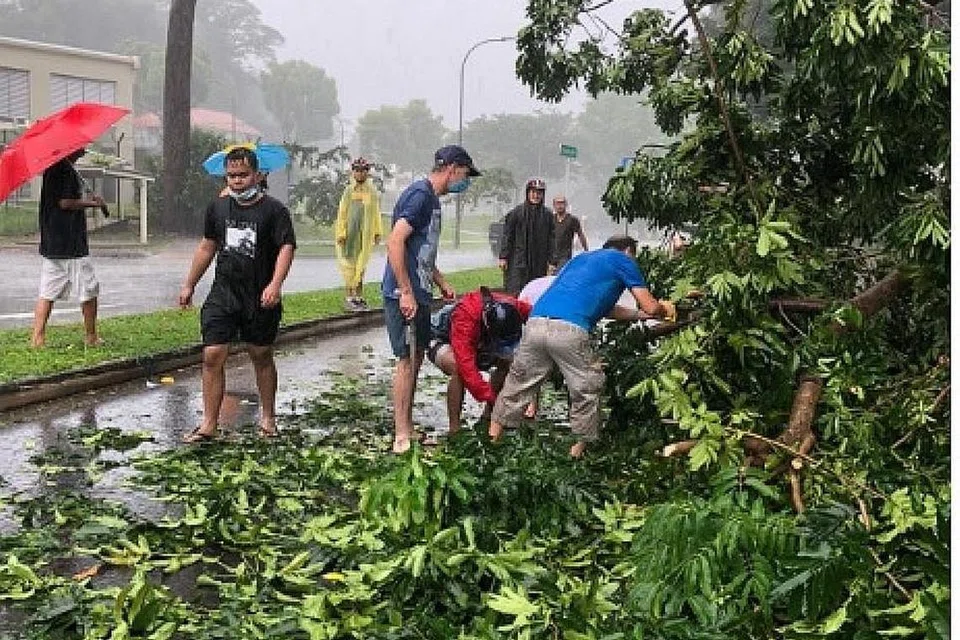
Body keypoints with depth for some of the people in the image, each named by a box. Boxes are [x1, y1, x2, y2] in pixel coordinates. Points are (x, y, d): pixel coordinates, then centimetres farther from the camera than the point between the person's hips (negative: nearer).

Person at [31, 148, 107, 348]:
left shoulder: (51, 167, 13)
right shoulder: (66, 170, -15)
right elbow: (65, 203, -20)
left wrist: (84, 199, 13)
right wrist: (91, 203, -8)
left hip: (50, 243, 9)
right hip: (72, 245, -9)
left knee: (47, 293, 8)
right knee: (89, 290, 4)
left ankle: (37, 337, 6)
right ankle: (91, 337, 13)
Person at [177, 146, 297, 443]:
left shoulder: (274, 210, -5)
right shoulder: (218, 207, 10)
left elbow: (286, 247, -14)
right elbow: (207, 246, 20)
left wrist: (275, 284, -28)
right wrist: (189, 285, 21)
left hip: (260, 299, -3)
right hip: (222, 295, 3)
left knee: (261, 357, 10)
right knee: (213, 357, -4)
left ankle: (268, 418, 27)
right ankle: (208, 426, 2)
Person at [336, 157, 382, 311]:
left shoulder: (372, 191, 5)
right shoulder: (349, 190, 1)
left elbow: (376, 213, 10)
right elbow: (342, 213, 2)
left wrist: (378, 232, 8)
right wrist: (341, 233, -4)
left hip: (365, 233, 2)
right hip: (350, 233, -2)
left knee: (361, 265, 7)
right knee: (350, 264, -1)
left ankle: (358, 296, 13)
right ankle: (350, 297, 2)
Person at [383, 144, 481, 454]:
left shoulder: (431, 198, 17)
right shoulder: (420, 194, -14)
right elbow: (395, 242, -23)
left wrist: (442, 283, 20)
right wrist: (406, 293, -23)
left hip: (419, 294, 10)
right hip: (405, 296, -10)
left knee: (416, 358, 13)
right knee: (407, 359, -6)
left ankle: (408, 429, 21)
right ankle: (402, 437, 0)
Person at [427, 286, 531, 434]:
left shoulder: (513, 307, -26)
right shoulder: (465, 316, -42)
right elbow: (466, 365, -45)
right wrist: (491, 397, -47)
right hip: (441, 339, -7)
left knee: (507, 361, -9)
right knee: (458, 367, -37)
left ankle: (487, 418, 3)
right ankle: (454, 429, -26)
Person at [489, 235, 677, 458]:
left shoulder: (582, 257, 35)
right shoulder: (623, 259, 17)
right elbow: (650, 307, 17)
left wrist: (639, 314, 45)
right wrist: (665, 308, 39)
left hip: (536, 322, 6)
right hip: (569, 330, -6)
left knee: (518, 382, 19)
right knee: (587, 390, 14)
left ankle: (492, 437, 25)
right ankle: (580, 447, 22)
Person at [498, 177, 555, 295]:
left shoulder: (547, 215, 8)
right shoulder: (516, 212, -1)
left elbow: (550, 239, 12)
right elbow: (507, 236, 0)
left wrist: (549, 259, 8)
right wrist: (503, 257, -4)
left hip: (539, 264, 3)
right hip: (518, 263, -3)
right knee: (515, 294, -7)